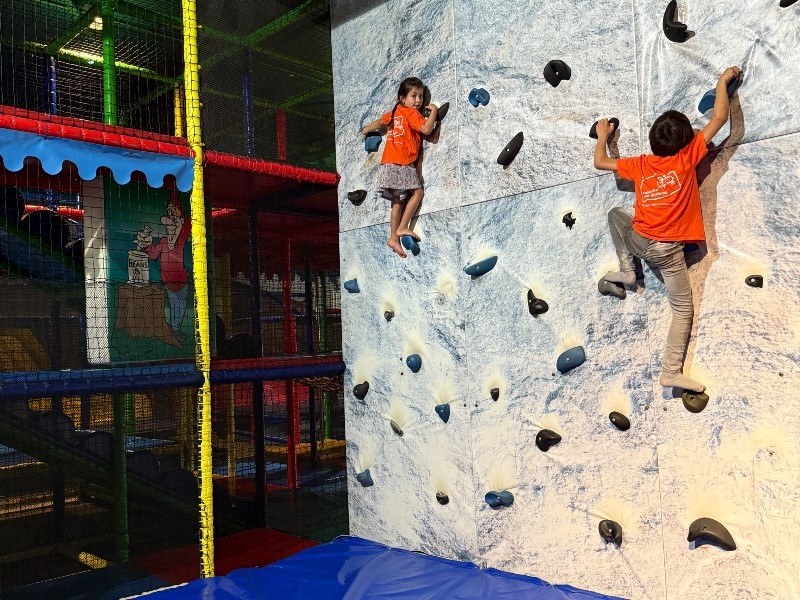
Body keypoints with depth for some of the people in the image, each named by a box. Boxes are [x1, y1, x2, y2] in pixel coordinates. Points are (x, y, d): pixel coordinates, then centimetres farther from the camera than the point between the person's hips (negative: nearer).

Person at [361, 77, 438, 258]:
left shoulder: (394, 112, 19)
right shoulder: (411, 113, -4)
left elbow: (379, 122, 36)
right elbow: (426, 129, -17)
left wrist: (365, 131, 54)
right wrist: (434, 111, -1)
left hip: (388, 164, 8)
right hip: (401, 163, -8)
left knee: (398, 201, 7)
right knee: (417, 192, -4)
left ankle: (394, 238, 5)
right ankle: (402, 228, -8)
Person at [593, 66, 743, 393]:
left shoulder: (640, 164, 1)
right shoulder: (687, 158, -8)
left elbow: (600, 162, 13)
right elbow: (719, 117, -2)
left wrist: (602, 135, 30)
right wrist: (724, 80, 12)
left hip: (638, 240, 3)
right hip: (668, 249, -2)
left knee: (615, 214, 33)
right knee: (683, 308, 9)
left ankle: (627, 270, 27)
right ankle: (671, 371, 1)